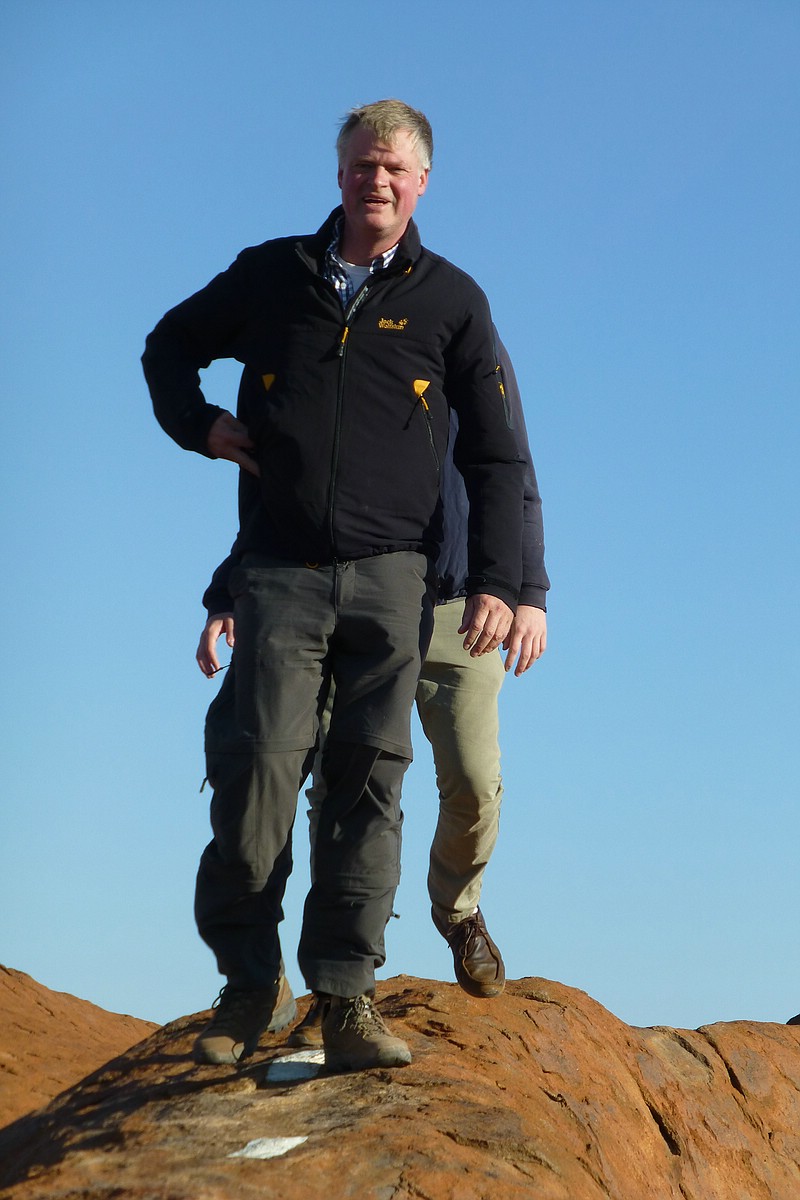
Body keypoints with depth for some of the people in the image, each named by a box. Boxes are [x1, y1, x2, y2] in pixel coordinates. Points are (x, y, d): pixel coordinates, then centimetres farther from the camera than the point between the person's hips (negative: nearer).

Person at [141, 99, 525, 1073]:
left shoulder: (451, 301, 8)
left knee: (369, 778, -4)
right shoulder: (271, 275, 10)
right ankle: (247, 982, 4)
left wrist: (497, 580, 0)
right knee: (258, 766, -9)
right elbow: (171, 346, 27)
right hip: (280, 572, 0)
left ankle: (346, 999, -2)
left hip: (390, 574, 0)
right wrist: (199, 425, 7)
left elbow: (495, 455, 9)